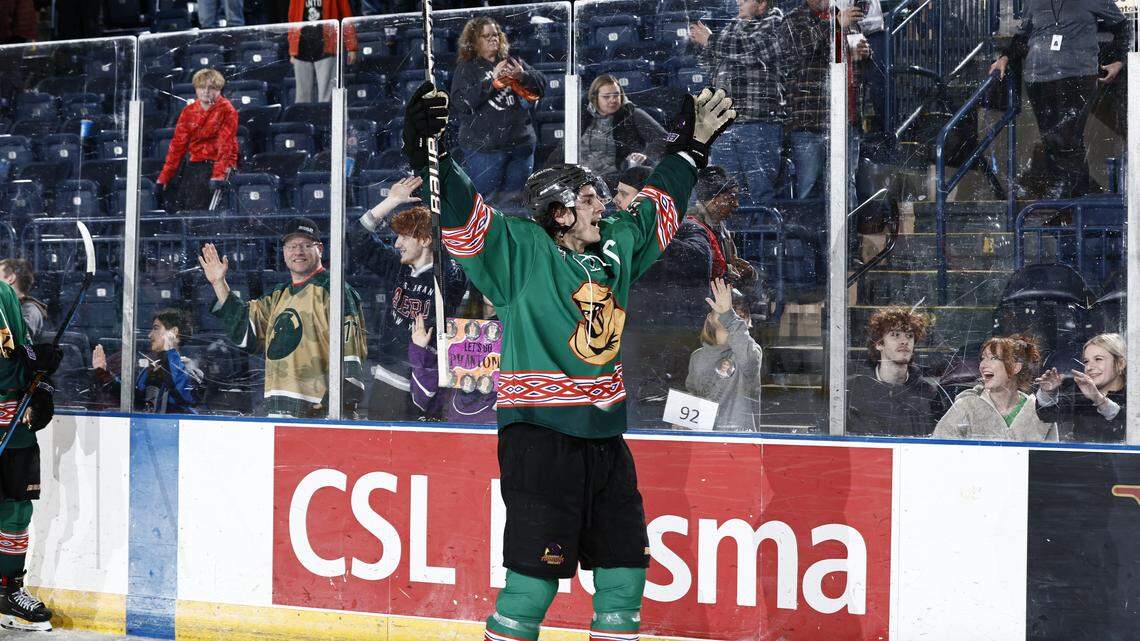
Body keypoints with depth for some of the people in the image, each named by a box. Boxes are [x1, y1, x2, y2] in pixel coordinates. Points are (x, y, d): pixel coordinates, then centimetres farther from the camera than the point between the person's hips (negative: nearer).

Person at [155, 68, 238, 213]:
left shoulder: (226, 111, -5)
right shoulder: (188, 111, 9)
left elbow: (226, 145, -13)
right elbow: (178, 144, 7)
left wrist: (218, 176, -26)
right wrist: (163, 178, 0)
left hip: (216, 162, -6)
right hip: (194, 162, 6)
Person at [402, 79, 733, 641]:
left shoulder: (617, 248, 12)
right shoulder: (522, 252, -7)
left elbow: (658, 208, 29)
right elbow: (464, 218, -18)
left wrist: (691, 147, 34)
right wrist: (430, 157, -32)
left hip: (605, 440, 7)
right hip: (539, 439, -7)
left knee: (625, 564, 12)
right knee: (534, 573, -9)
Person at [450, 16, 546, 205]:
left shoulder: (511, 62, 14)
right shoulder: (466, 68, 2)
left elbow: (542, 82, 8)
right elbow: (462, 103, -13)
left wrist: (523, 75, -14)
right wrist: (492, 80, -19)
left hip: (520, 142, 5)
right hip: (484, 146, -5)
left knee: (517, 197, 12)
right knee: (487, 198, -8)